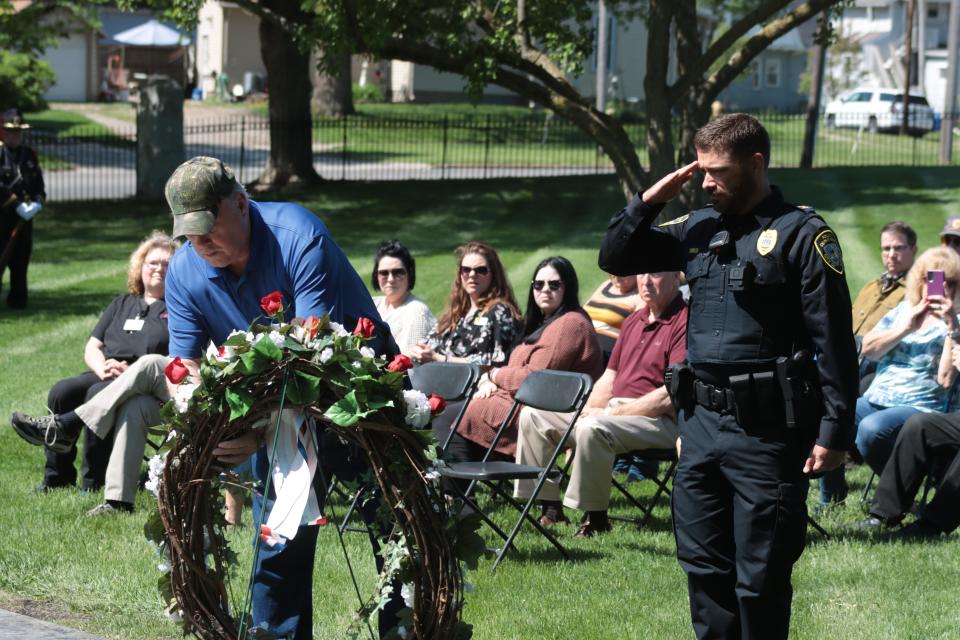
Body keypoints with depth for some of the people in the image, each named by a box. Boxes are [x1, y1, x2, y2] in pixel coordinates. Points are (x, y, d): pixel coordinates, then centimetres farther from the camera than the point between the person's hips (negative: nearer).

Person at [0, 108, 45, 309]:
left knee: (21, 259, 8)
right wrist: (17, 204, -19)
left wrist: (37, 202, -6)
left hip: (24, 215, 5)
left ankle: (18, 299, 14)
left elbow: (39, 183, 13)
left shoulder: (30, 155, 12)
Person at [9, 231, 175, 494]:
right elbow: (92, 347, 20)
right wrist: (103, 367, -5)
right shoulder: (121, 304, 27)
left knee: (98, 394, -35)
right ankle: (57, 477, -20)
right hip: (104, 375, 6)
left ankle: (92, 482, -31)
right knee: (61, 391, -24)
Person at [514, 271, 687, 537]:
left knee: (593, 427, -37)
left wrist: (614, 413, -16)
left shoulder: (683, 322, -10)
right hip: (614, 410, 9)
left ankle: (596, 518, -22)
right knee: (533, 415, 2)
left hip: (657, 419, -9)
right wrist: (588, 410, 1)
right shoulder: (634, 320, 19)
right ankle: (549, 507, 3)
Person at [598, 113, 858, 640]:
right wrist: (649, 201, 3)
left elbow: (834, 343, -11)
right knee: (703, 566, 14)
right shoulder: (698, 227, 11)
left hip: (766, 429, -7)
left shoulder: (802, 234, -8)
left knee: (760, 578, 0)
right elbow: (616, 258, 19)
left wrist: (834, 432, -14)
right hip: (701, 420, 7)